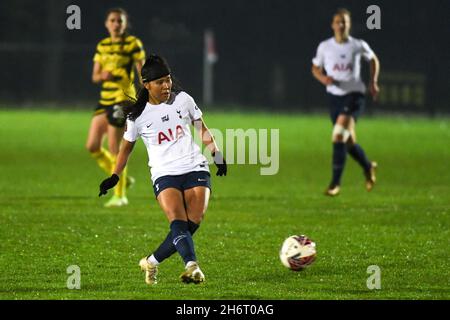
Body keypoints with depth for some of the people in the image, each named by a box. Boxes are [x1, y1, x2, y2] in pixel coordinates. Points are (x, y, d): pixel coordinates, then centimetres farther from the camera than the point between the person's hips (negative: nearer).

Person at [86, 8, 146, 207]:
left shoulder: (132, 43, -6)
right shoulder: (102, 46, 12)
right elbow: (95, 77, 12)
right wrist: (103, 75, -11)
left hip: (123, 98, -7)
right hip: (105, 99, 7)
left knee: (113, 147, -8)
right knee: (92, 146, 3)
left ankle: (120, 195, 4)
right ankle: (123, 179, 21)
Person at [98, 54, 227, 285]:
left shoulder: (183, 99, 6)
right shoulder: (137, 115, 2)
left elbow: (202, 128, 18)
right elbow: (127, 146, 16)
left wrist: (217, 155, 11)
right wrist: (115, 177, 10)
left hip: (195, 169, 2)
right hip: (164, 174, -2)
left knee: (193, 223, -14)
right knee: (178, 223, -24)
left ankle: (152, 262, 2)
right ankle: (192, 266, -41)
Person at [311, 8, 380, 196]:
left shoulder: (359, 46, -2)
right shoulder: (324, 47, 1)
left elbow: (373, 60, 17)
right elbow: (315, 68, 12)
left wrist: (373, 82, 8)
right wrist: (323, 78, -9)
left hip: (354, 95, -4)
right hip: (335, 96, 4)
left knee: (339, 135, -21)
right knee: (347, 141, 11)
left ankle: (335, 183, -21)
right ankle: (368, 167, 41)